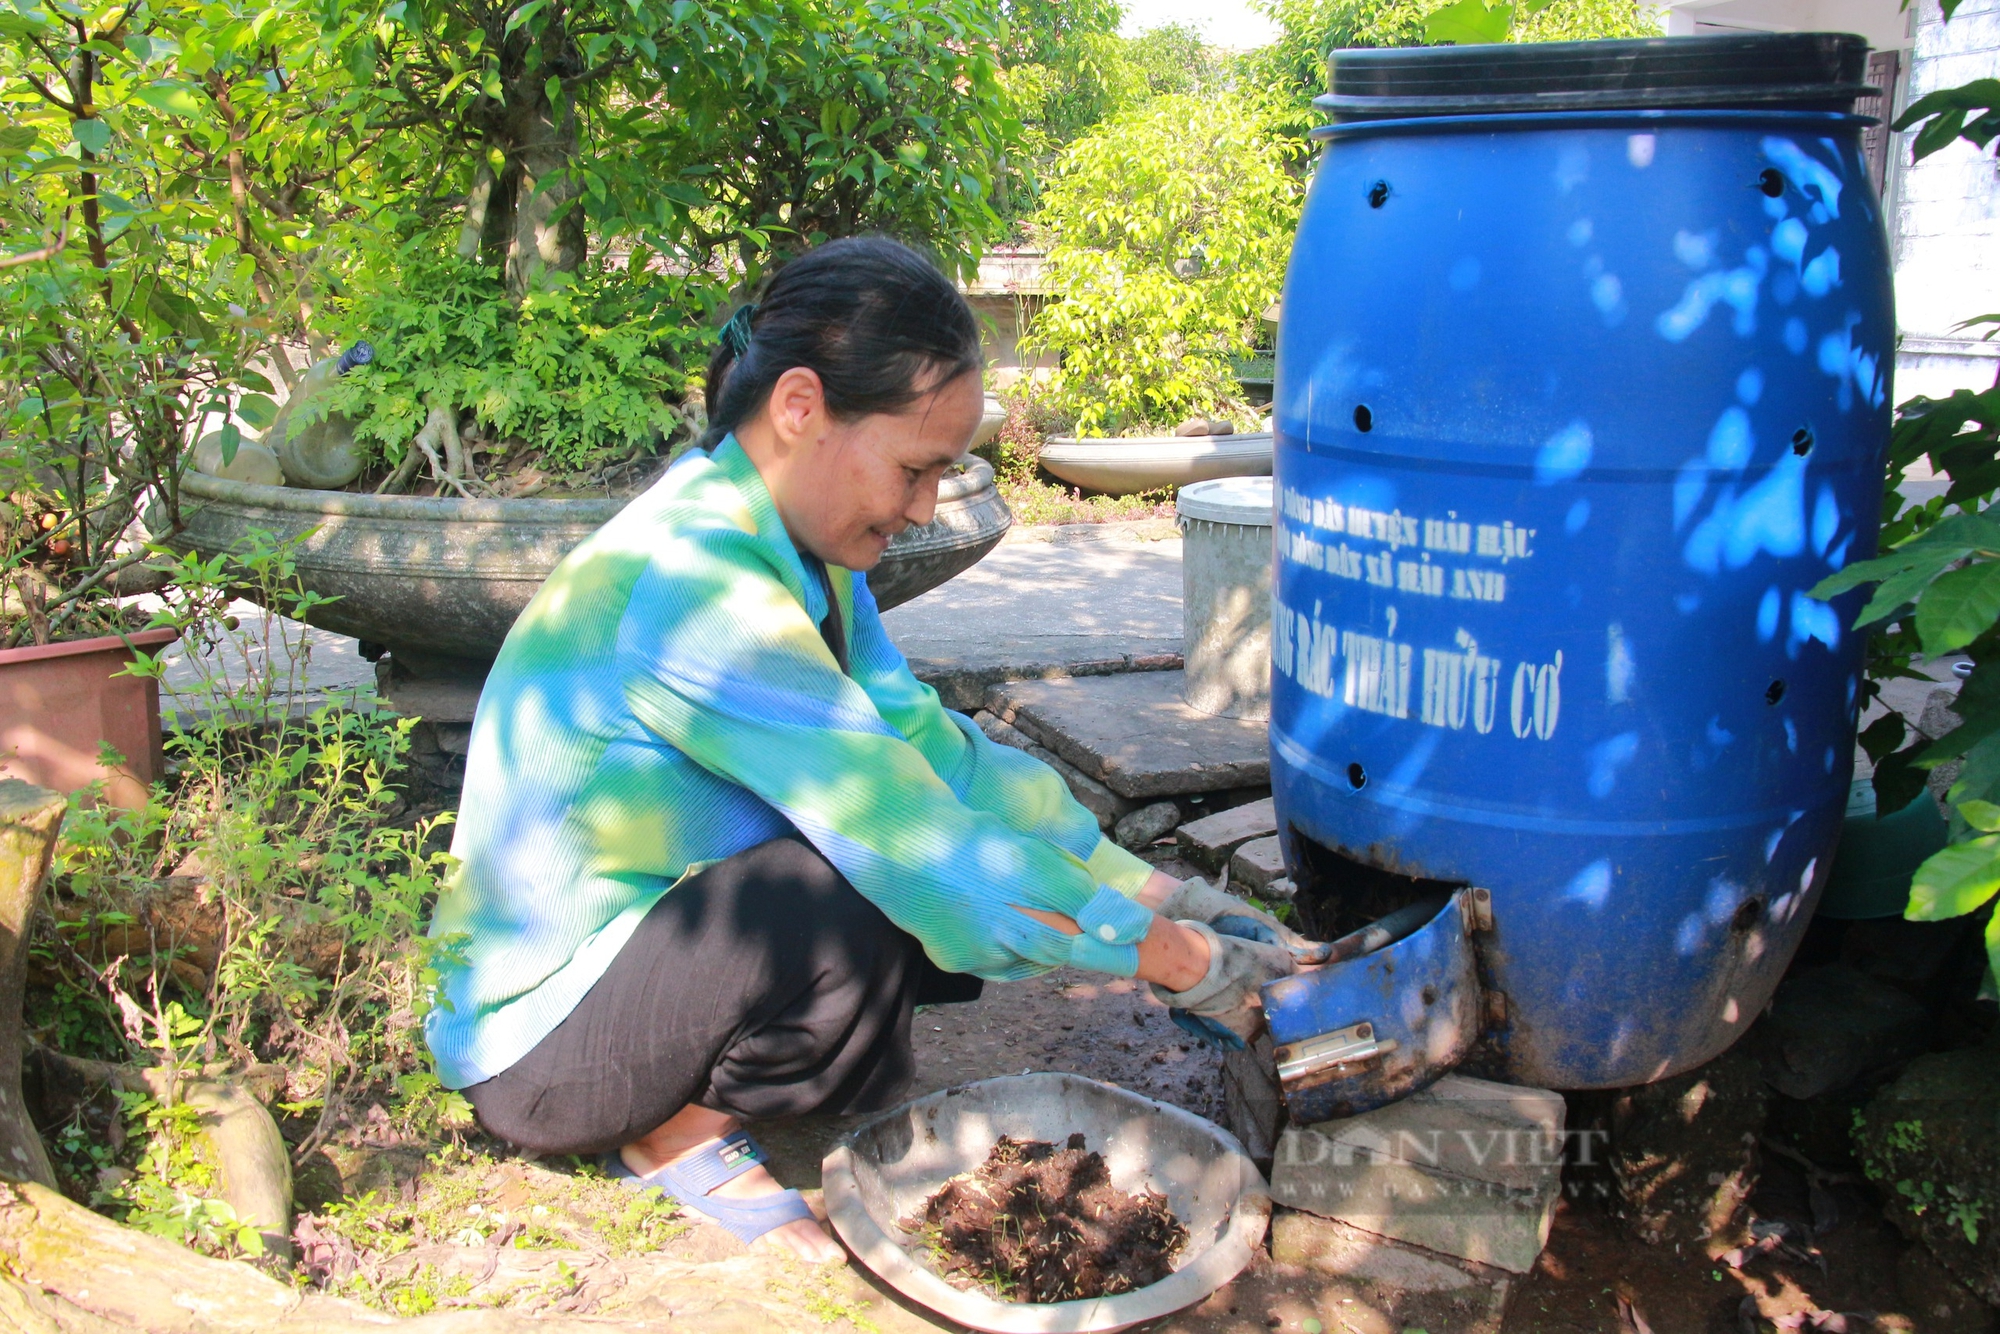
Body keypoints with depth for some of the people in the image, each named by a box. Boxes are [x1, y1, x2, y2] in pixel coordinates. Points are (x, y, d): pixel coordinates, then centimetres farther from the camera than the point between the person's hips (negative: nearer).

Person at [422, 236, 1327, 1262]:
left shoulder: (794, 542, -3)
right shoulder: (695, 581, -31)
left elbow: (934, 747, -1)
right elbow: (916, 847, -32)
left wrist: (1148, 888, -7)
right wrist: (1180, 963, -23)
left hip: (650, 927, 9)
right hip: (531, 1047, -8)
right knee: (856, 896, -31)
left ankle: (690, 1093, 7)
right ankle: (679, 1136, -5)